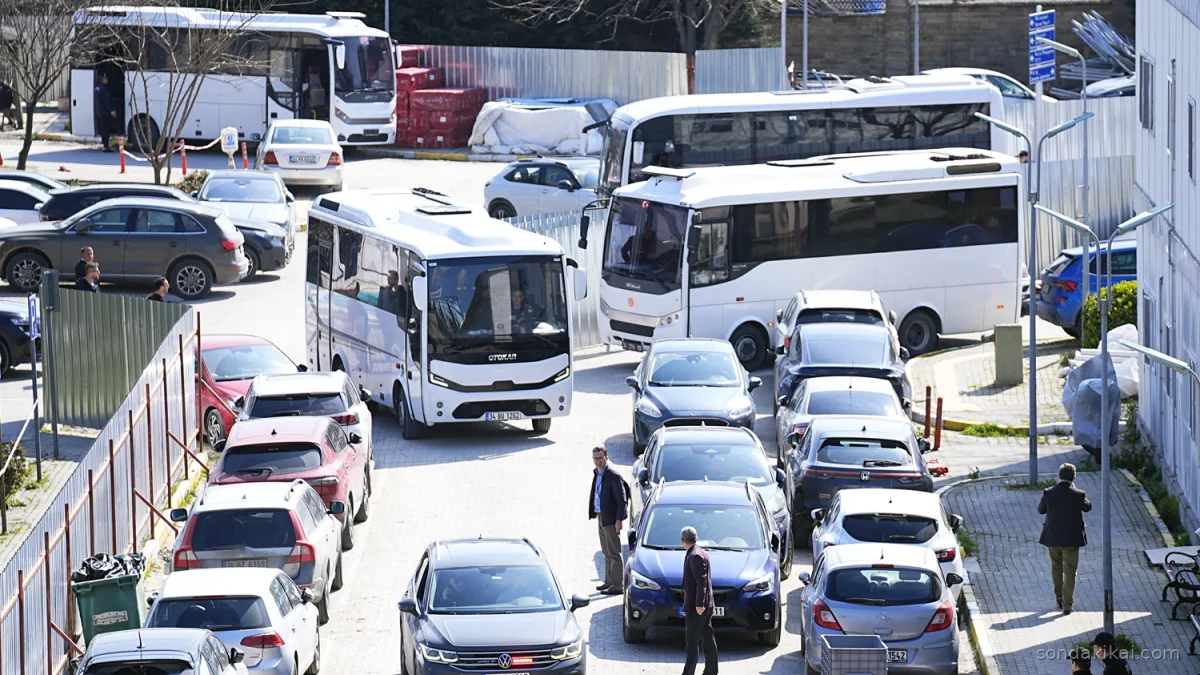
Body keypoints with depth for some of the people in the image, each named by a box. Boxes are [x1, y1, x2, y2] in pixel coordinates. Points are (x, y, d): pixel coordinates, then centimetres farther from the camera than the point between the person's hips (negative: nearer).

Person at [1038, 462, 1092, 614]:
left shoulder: (1049, 493, -12)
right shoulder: (1078, 495, -16)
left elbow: (1041, 509, 4)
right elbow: (1087, 507, 4)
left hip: (1053, 537, 2)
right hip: (1071, 538, -2)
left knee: (1056, 566, 23)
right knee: (1069, 571, 6)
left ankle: (1060, 598, 32)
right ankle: (1067, 604, 3)